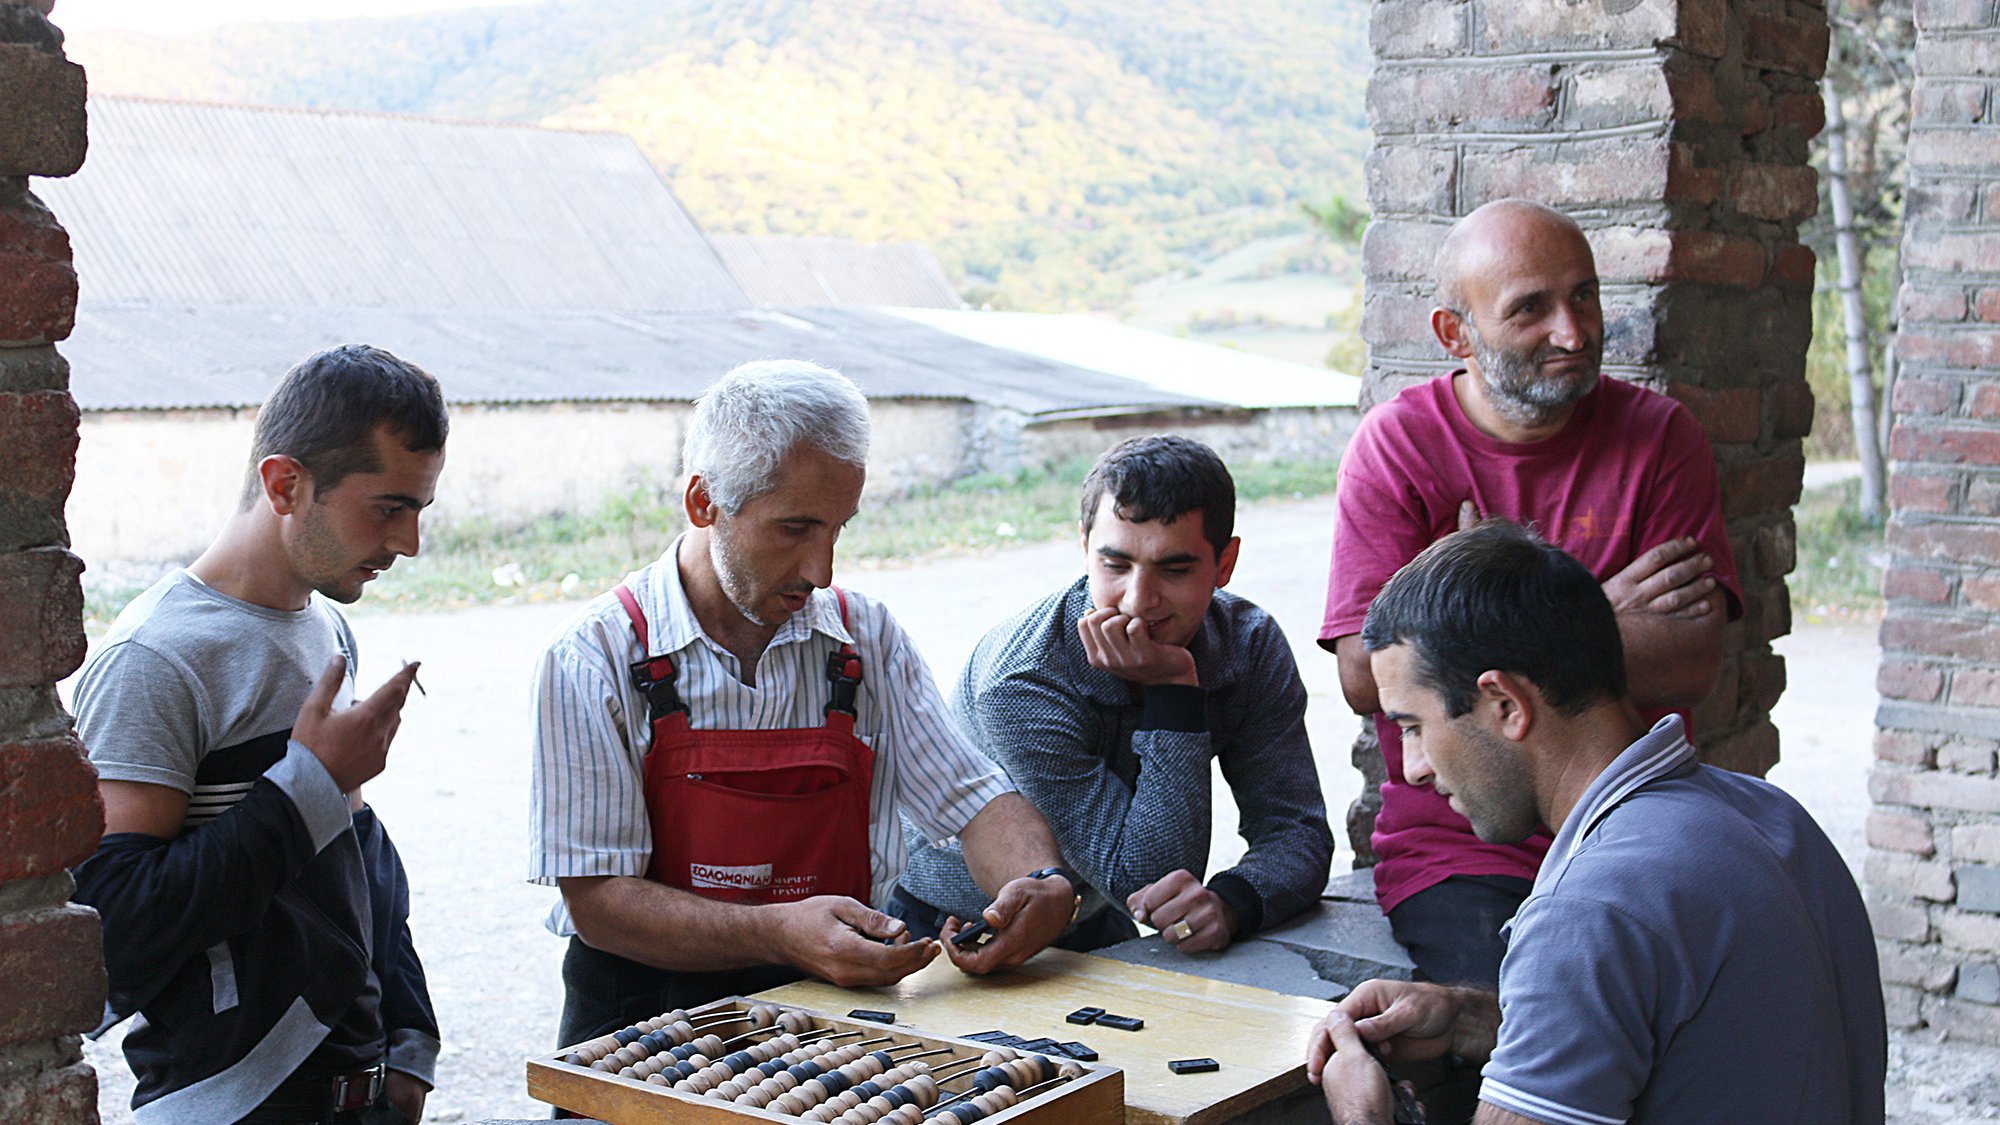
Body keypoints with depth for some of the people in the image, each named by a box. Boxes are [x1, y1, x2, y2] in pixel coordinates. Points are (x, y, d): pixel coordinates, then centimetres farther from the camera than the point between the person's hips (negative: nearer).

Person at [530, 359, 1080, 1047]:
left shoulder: (866, 636, 6)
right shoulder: (597, 658, -7)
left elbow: (976, 799, 8)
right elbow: (597, 900, -10)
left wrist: (1043, 885, -15)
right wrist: (780, 933, -25)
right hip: (649, 1011, -3)